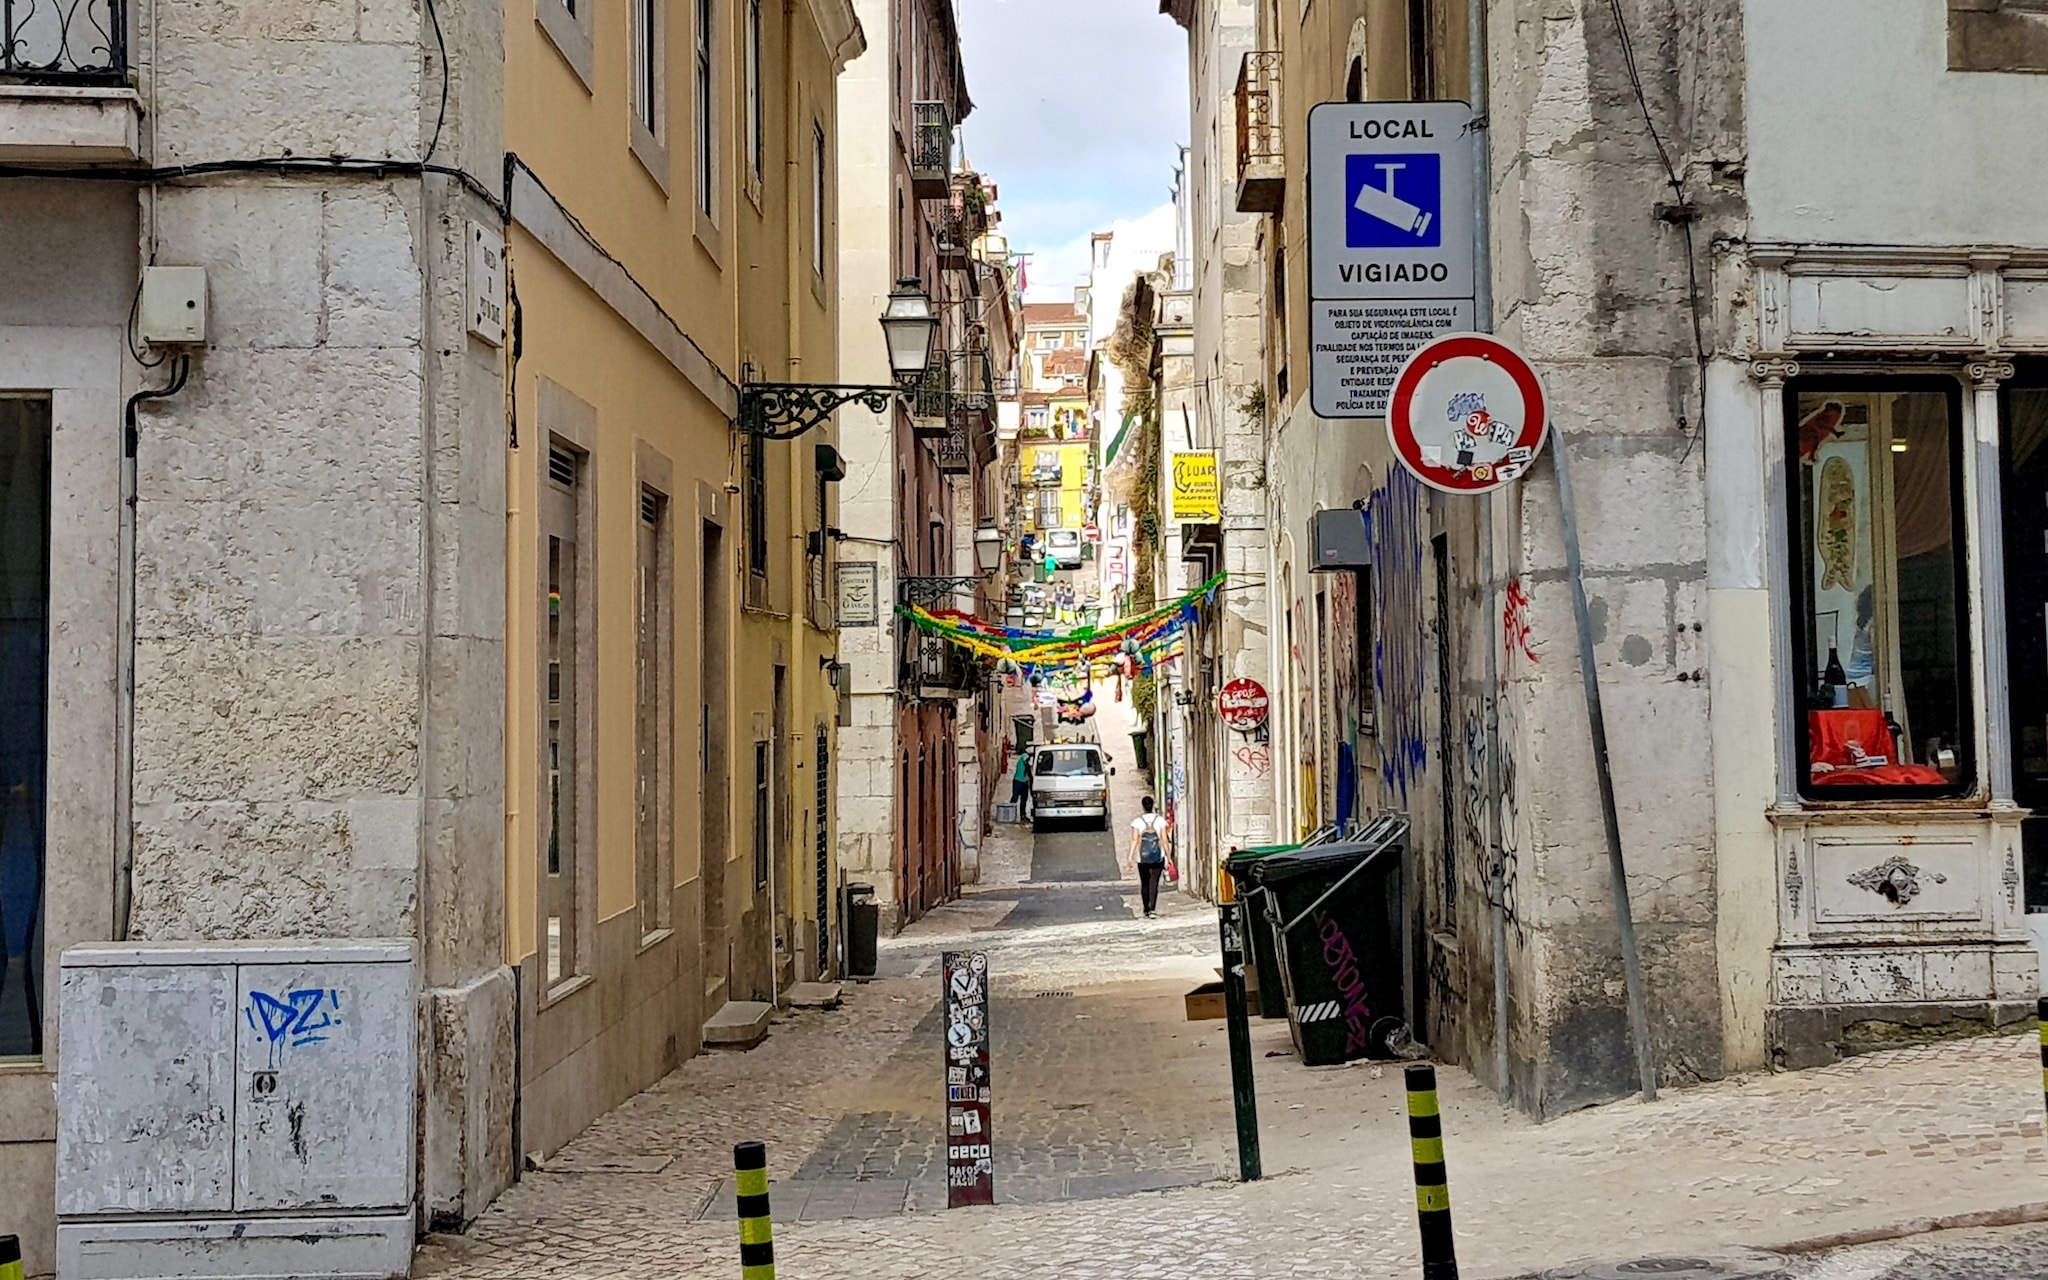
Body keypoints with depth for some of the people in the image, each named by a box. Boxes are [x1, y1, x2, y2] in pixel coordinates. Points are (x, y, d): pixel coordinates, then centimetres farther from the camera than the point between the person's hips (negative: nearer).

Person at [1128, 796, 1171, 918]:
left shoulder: (1137, 821, -4)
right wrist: (1168, 856, 4)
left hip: (1142, 858, 0)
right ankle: (1152, 909, -17)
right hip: (1158, 857, 0)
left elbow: (1134, 840, -10)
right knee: (1154, 883, -2)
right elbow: (1164, 840, -2)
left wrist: (1131, 856, -11)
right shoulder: (1160, 820, -2)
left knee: (1144, 884, 12)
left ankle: (1146, 911, 19)